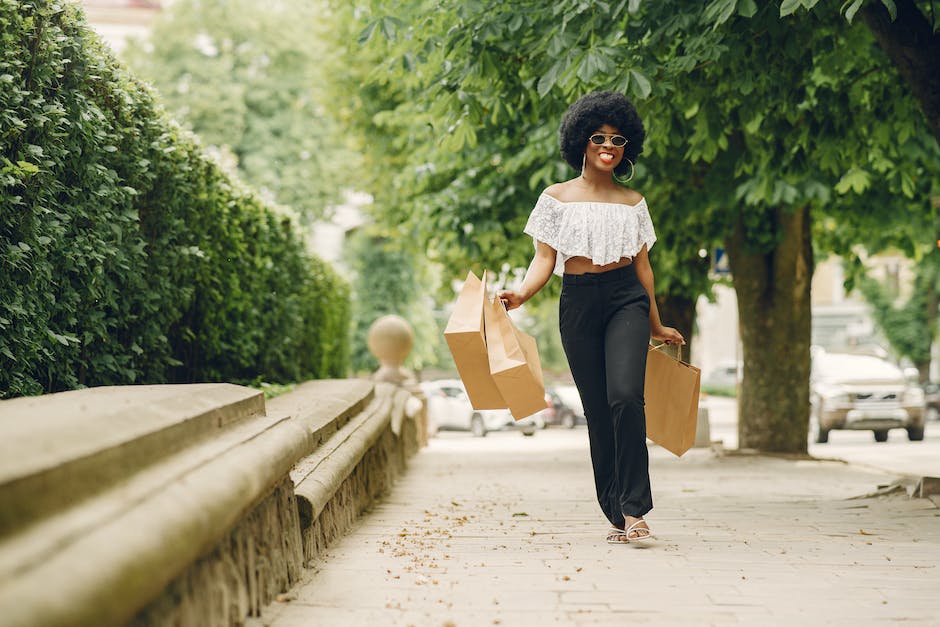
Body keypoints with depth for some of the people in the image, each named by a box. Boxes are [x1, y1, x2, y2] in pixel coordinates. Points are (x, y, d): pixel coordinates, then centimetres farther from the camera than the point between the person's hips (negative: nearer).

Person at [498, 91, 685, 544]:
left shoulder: (633, 202, 12)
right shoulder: (556, 197, 8)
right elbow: (545, 259, 3)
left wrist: (656, 325, 21)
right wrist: (521, 293, -16)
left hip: (626, 300, 0)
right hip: (578, 303, 0)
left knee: (625, 396, -21)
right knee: (597, 411, 1)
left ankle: (633, 507, -18)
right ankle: (616, 514, 9)